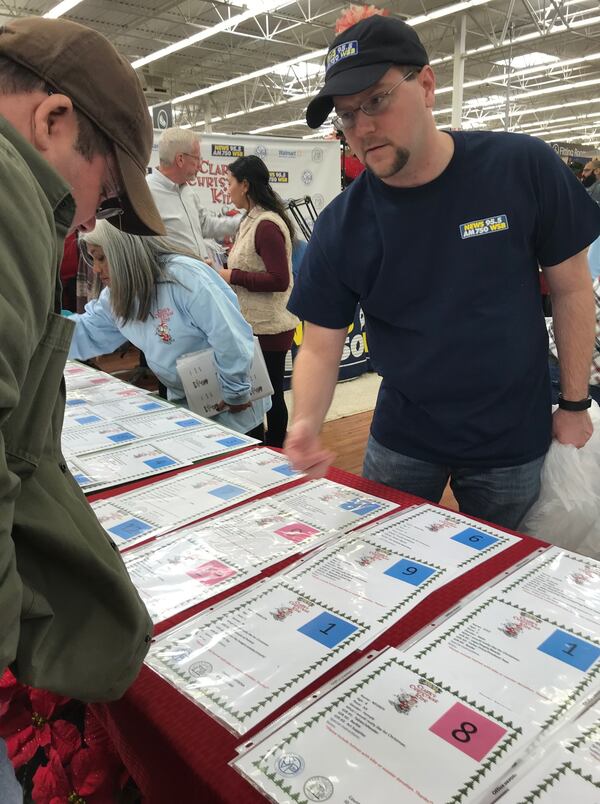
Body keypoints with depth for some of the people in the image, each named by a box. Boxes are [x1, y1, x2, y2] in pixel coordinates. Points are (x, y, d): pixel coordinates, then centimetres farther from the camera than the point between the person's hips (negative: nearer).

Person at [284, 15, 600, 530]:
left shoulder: (524, 168, -14)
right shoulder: (341, 225, -11)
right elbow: (320, 346, -9)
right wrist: (305, 424, -27)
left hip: (513, 442, 0)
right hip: (401, 442, 1)